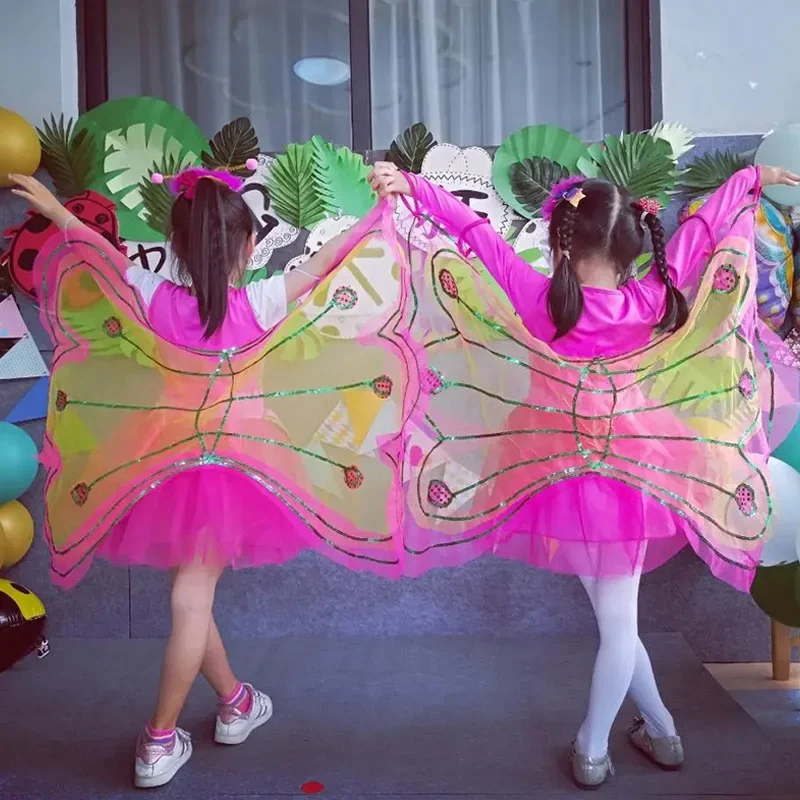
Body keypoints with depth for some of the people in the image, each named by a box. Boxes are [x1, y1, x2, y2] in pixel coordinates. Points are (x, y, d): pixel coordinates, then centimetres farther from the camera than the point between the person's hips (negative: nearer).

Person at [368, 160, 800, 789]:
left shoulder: (540, 299, -15)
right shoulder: (652, 299, -9)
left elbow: (479, 235, -14)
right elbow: (701, 230, 5)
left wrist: (413, 188, -14)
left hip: (568, 480, -1)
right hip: (630, 477, 2)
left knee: (616, 621, 18)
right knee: (619, 622, 15)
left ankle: (660, 728, 36)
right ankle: (592, 750, 31)